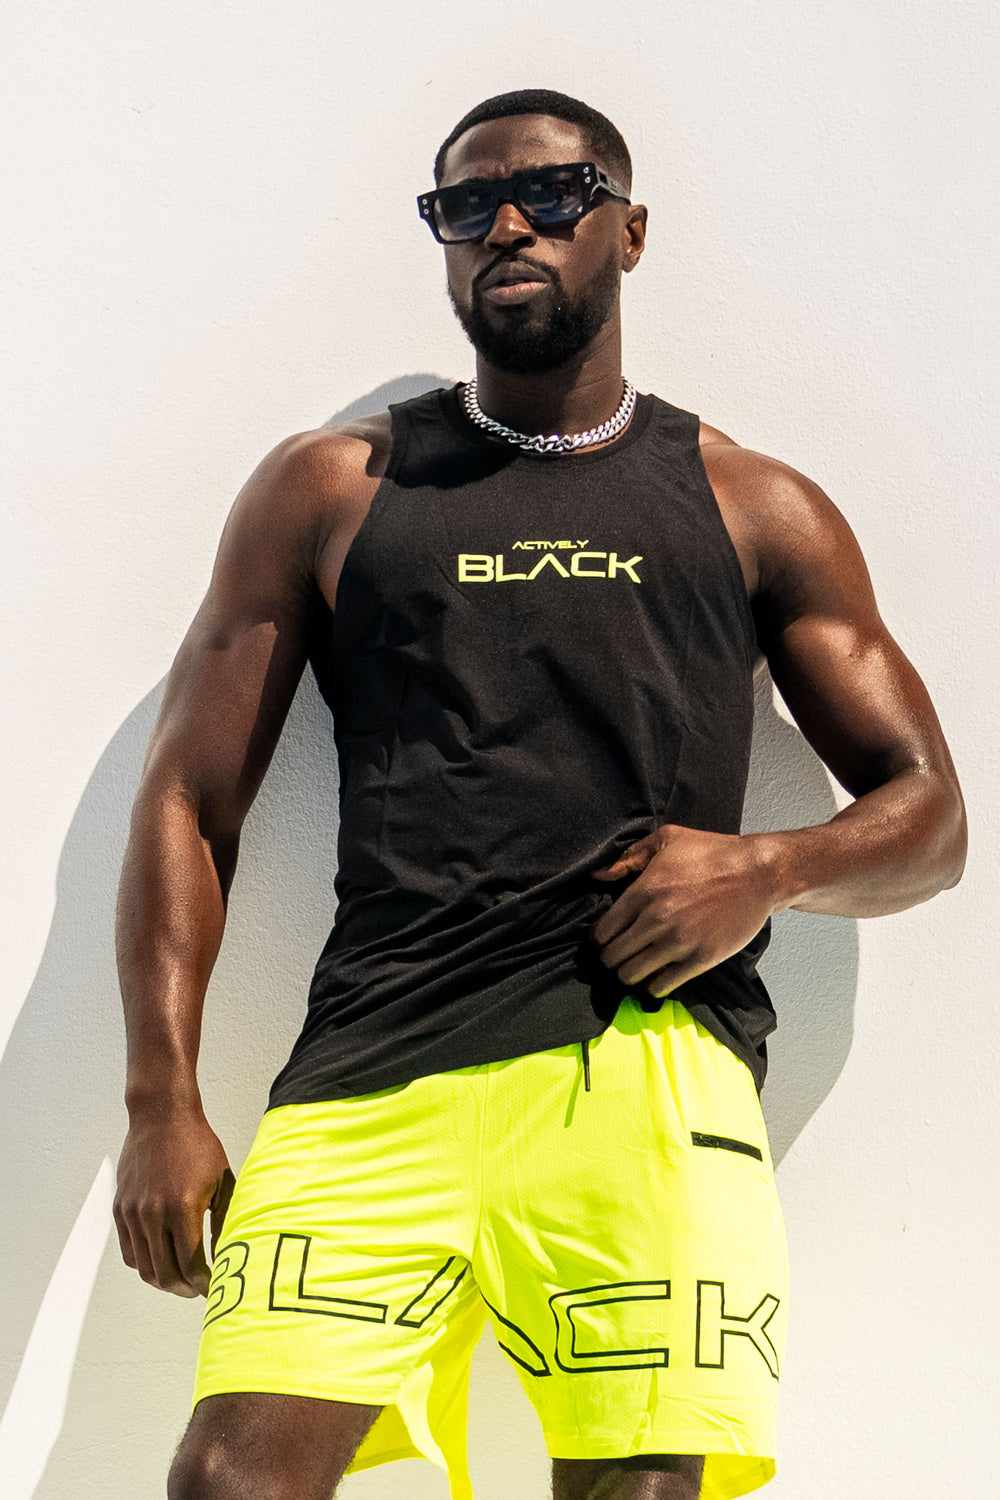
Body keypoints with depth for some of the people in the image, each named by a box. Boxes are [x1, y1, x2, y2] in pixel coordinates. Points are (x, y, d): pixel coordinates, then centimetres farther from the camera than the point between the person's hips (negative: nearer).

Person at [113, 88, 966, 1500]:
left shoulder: (756, 509, 17)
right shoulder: (329, 488, 16)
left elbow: (931, 818, 18)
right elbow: (189, 803, 12)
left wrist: (770, 870, -5)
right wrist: (163, 1103, 2)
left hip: (649, 1055, 0)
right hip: (373, 1071, 1)